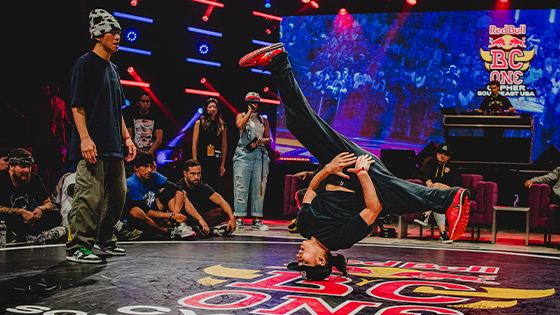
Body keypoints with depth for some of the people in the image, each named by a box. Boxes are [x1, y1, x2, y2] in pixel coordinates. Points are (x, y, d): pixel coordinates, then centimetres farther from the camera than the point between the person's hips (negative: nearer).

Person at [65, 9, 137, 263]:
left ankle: (105, 239, 23)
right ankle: (77, 247, -7)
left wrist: (126, 138, 19)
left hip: (113, 147, 9)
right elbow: (77, 105, -11)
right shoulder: (86, 63, -4)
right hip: (92, 146, -9)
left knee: (117, 195, 11)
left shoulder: (113, 69, 21)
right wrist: (85, 137, -21)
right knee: (90, 195, -12)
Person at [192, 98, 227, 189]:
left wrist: (222, 164, 5)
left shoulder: (222, 126, 10)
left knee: (212, 186, -1)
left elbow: (224, 146, 10)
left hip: (216, 162, 1)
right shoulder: (199, 123, 6)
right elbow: (194, 144, 4)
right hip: (202, 160, -1)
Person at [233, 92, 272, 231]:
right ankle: (239, 219, -6)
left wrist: (263, 140, -1)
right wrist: (249, 112, -2)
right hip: (243, 153, -2)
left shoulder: (263, 120, 19)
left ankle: (256, 220, 0)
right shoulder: (241, 116, 13)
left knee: (258, 187, -2)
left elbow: (268, 139, 21)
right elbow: (240, 125, -10)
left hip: (260, 154, 3)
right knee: (241, 187, -8)